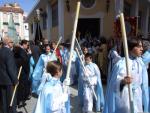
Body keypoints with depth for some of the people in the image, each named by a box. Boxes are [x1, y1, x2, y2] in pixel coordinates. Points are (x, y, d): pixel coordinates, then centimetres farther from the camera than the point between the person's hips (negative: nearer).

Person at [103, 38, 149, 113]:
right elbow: (114, 83, -13)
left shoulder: (141, 64, 0)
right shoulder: (121, 64, -15)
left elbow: (144, 85, 7)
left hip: (137, 100, 5)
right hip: (123, 99, -4)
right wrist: (122, 81, -34)